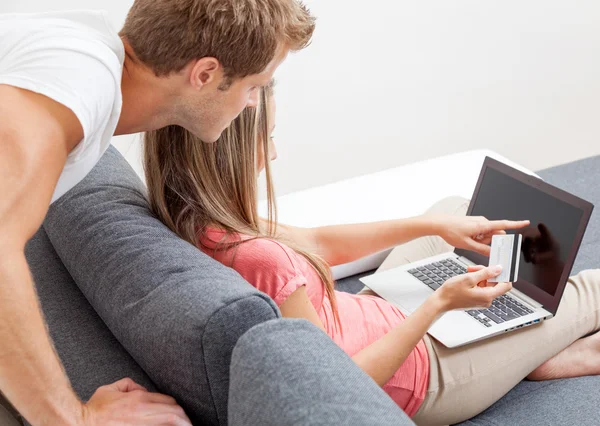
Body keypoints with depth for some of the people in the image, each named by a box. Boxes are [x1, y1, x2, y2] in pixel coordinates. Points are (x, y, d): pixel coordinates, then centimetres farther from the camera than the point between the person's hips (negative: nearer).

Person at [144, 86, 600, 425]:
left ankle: (541, 357, 26)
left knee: (455, 205, 24)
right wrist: (439, 304, -26)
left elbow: (316, 243, 0)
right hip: (415, 382, -8)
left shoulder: (196, 219, -10)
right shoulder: (261, 258, -40)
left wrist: (435, 225, -3)